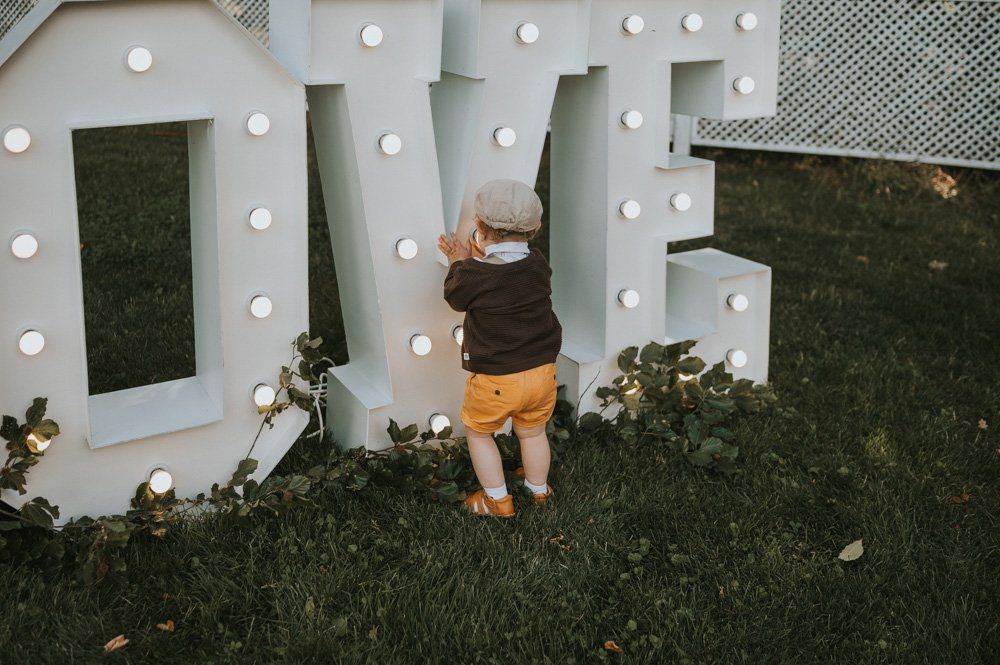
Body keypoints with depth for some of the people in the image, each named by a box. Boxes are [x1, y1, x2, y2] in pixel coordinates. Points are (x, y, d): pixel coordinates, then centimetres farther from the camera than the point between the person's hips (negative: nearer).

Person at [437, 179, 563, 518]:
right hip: (542, 372, 5)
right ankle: (539, 490, 46)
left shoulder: (473, 274, -21)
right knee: (532, 432, 26)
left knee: (478, 431, 20)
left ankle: (498, 500, 26)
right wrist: (478, 259, 17)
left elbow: (455, 298, 2)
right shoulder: (538, 265, -6)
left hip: (495, 380, -5)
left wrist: (459, 262, 17)